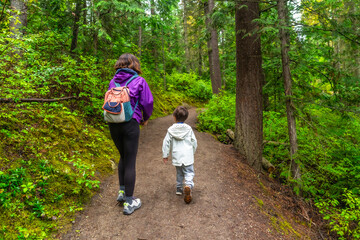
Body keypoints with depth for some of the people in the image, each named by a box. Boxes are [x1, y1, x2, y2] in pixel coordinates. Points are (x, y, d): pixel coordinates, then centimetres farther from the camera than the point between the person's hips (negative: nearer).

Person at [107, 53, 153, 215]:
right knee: (130, 162, 3)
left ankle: (122, 191, 30)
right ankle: (129, 202, 12)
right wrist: (145, 118, 12)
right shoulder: (139, 81, -2)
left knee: (123, 157, 24)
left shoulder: (113, 81, 10)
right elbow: (147, 102, -5)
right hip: (130, 124, -4)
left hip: (113, 124, 5)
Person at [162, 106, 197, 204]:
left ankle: (179, 188, 26)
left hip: (177, 156, 1)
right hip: (188, 156, -1)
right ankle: (188, 186, -25)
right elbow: (194, 142, 7)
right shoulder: (189, 129, 1)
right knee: (189, 172, 0)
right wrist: (192, 152, 23)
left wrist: (165, 155, 8)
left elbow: (166, 143, -2)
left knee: (179, 173, 18)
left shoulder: (171, 130, -2)